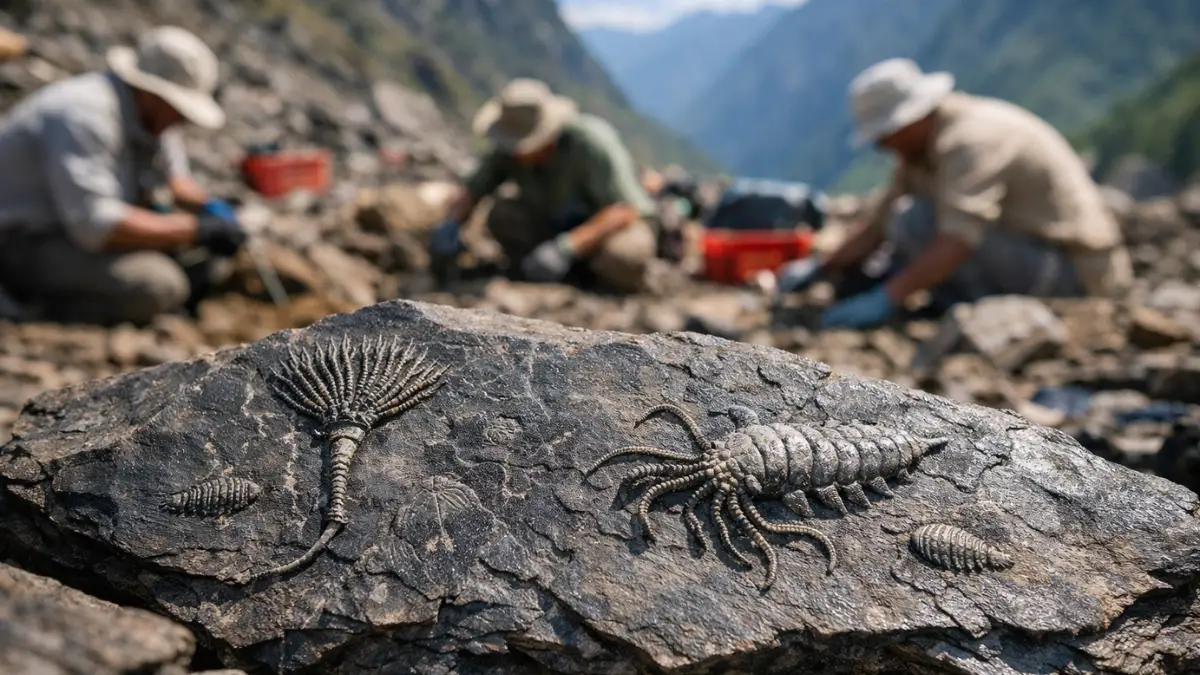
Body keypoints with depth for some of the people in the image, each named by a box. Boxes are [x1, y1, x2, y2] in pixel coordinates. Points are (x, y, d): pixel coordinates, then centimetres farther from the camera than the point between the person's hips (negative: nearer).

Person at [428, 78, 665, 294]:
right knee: (503, 214, -19)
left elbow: (625, 210, -34)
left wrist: (565, 248, -44)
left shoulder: (591, 141, -29)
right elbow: (472, 189, -3)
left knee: (622, 258, -40)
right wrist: (450, 224, -26)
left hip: (621, 224, -5)